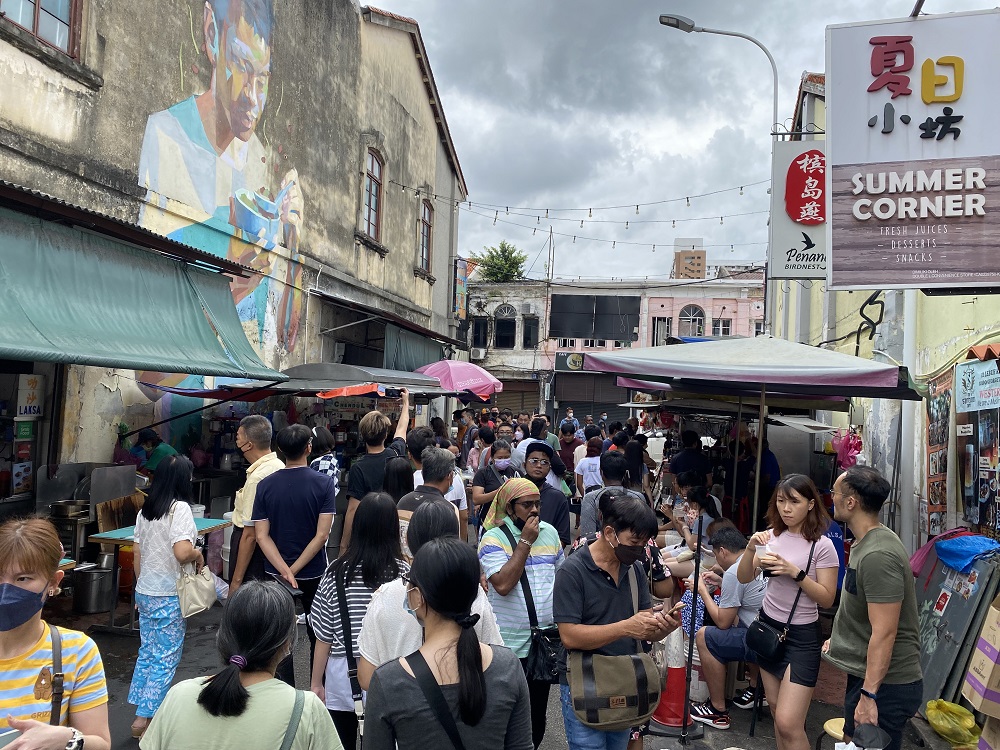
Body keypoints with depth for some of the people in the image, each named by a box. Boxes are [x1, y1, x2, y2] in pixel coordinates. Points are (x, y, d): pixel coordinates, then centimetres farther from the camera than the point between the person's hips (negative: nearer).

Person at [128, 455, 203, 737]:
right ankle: (144, 718, 7)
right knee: (166, 657, 3)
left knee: (146, 652, 17)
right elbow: (182, 553, -28)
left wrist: (141, 588, 21)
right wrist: (198, 554, -7)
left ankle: (141, 711, 24)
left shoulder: (145, 509, 7)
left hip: (145, 592, 8)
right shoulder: (179, 508, -17)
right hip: (169, 596, -8)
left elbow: (137, 554, 12)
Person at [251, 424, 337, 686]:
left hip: (276, 575, 1)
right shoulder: (324, 483, -14)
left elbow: (262, 535, -12)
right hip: (314, 573, -1)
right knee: (317, 635, 18)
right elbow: (322, 535, -19)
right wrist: (294, 569, -15)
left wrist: (285, 572, -17)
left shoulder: (265, 485, -8)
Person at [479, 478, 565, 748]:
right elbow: (502, 584, -25)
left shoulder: (550, 532, 4)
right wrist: (525, 542, -21)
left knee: (538, 712, 18)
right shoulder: (493, 539, -12)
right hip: (511, 646, -5)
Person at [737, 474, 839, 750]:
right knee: (776, 709, 14)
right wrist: (751, 548, -18)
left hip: (801, 636, -5)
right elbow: (743, 578, -1)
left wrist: (795, 572, -25)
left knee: (788, 723, -10)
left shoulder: (822, 545, -13)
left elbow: (827, 599, -12)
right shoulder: (773, 536, 1)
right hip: (768, 626, 5)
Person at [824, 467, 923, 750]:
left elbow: (884, 633, -27)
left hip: (885, 684, -10)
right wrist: (839, 637, 25)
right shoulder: (866, 542, 7)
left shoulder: (878, 555, -26)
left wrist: (868, 695, -25)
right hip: (865, 673, 10)